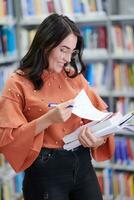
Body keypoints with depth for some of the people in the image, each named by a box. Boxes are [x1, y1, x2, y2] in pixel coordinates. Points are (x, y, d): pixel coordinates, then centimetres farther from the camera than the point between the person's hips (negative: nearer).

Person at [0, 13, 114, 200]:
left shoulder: (74, 76, 6)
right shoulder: (18, 84, -8)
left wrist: (99, 137, -15)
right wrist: (48, 119, -24)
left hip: (83, 164, 5)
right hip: (46, 170, -4)